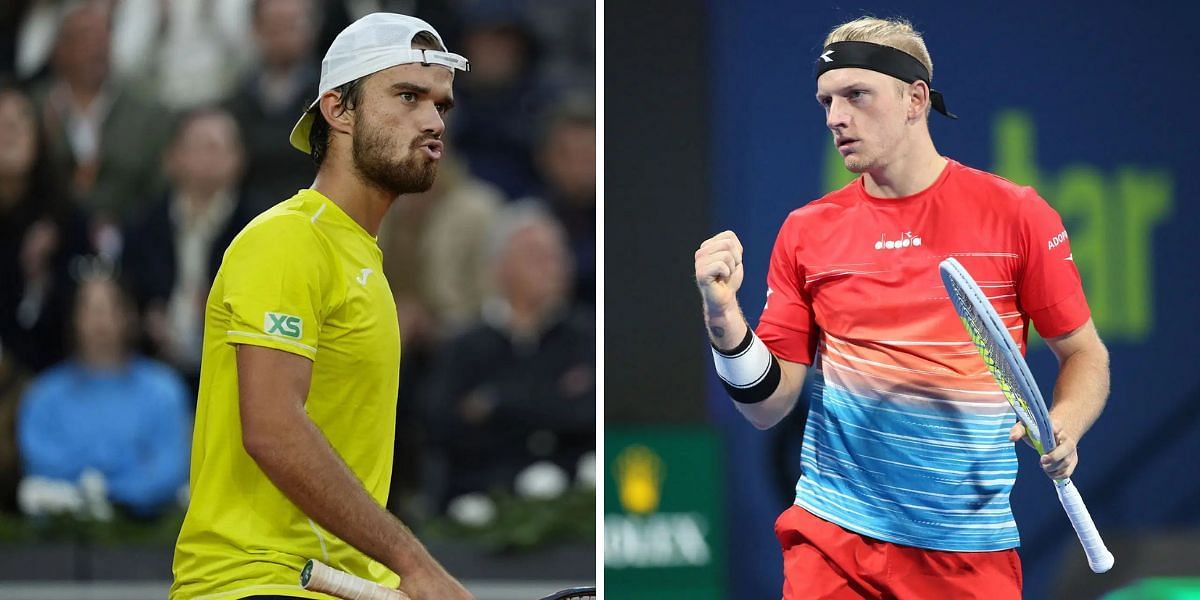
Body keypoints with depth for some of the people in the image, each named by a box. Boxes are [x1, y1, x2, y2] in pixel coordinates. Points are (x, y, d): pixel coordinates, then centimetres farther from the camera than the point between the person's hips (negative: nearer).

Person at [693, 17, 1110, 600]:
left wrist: (1062, 428, -15)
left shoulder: (1017, 215, -2)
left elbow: (1084, 354, 5)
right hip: (832, 538, 2)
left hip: (971, 550, -1)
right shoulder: (806, 230, 4)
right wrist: (724, 317, -12)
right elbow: (768, 407, 5)